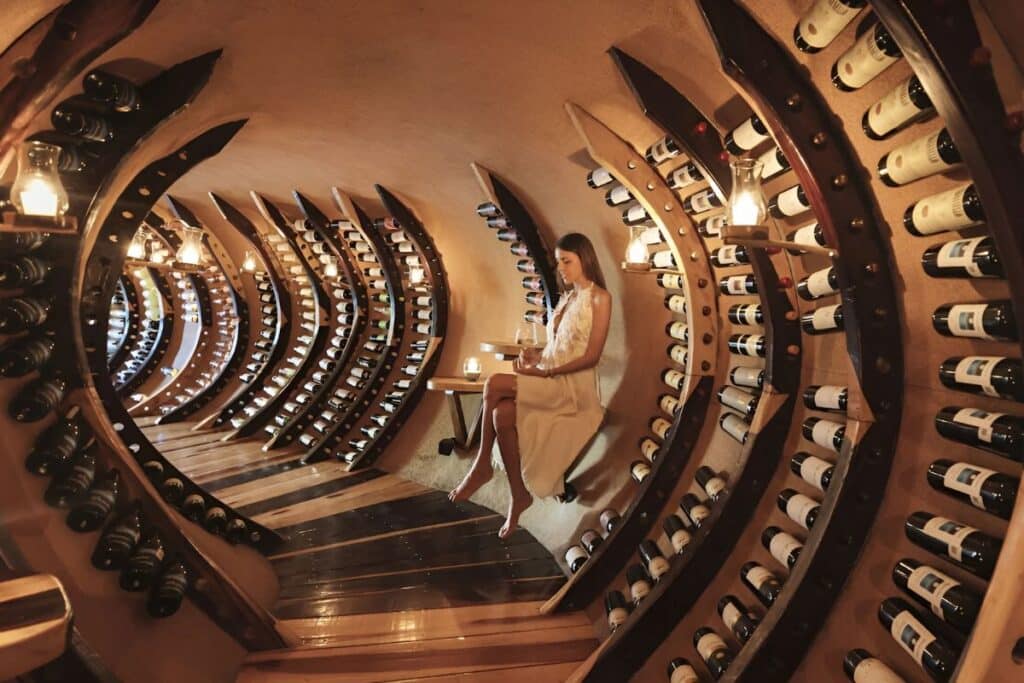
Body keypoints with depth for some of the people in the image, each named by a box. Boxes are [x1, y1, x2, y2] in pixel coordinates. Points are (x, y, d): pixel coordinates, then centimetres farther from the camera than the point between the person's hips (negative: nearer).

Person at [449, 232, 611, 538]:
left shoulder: (599, 298, -4)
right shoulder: (565, 297, 19)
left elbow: (591, 356, -12)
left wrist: (545, 372, -17)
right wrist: (537, 356, -2)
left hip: (574, 386, -6)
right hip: (548, 382, 6)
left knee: (495, 384, -24)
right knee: (503, 414, -24)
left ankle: (483, 464, -7)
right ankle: (519, 496, -12)